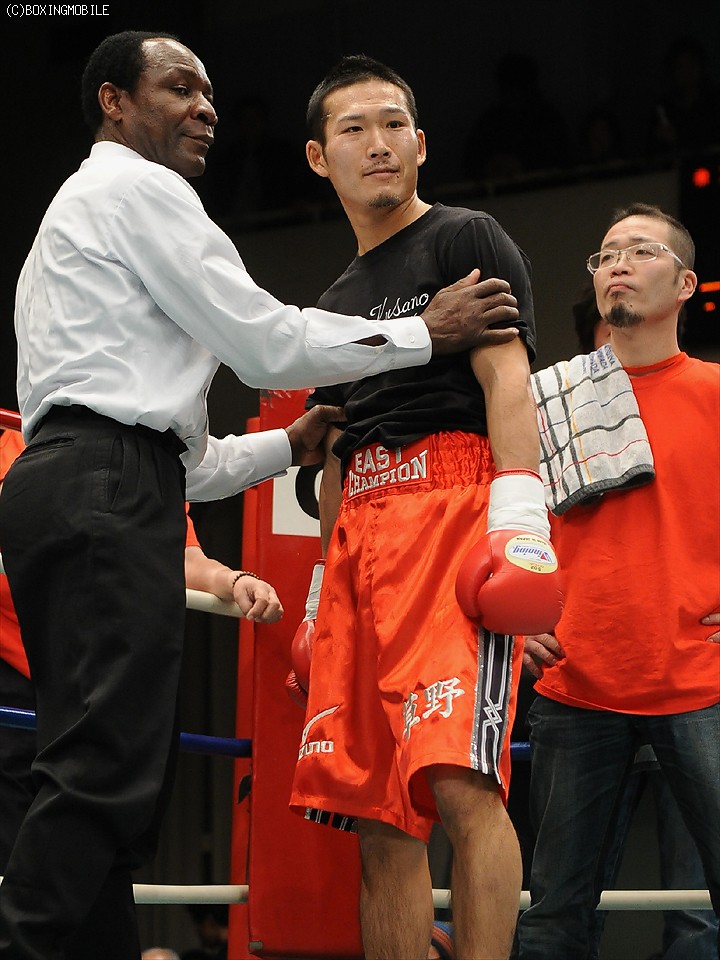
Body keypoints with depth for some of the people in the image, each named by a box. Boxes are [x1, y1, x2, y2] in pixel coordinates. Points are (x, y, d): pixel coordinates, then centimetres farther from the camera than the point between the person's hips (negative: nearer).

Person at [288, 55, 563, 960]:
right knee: (379, 816, 0)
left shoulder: (466, 240, 7)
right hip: (362, 531, 7)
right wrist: (326, 591, 22)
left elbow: (507, 381, -5)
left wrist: (519, 520, -18)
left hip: (452, 506, -7)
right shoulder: (336, 300, 28)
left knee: (460, 779, -21)